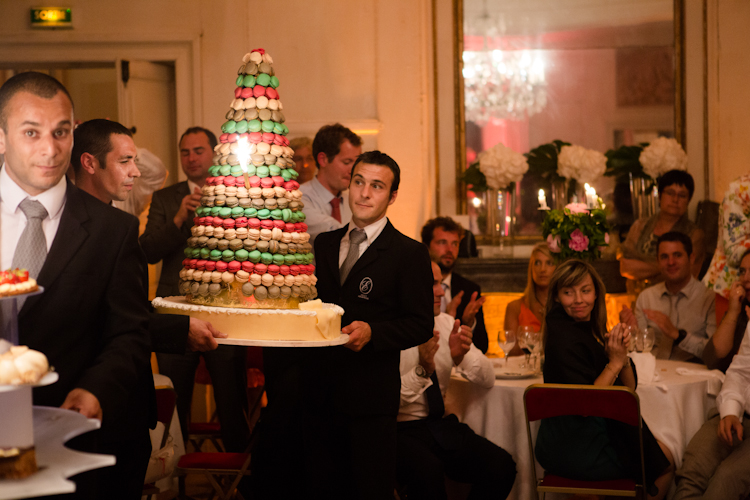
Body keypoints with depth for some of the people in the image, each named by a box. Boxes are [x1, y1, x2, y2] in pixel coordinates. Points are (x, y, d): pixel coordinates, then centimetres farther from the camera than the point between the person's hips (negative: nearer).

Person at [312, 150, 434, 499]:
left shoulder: (410, 254, -4)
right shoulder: (324, 244, 13)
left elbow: (421, 325, -8)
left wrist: (372, 332, -22)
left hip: (371, 395, -5)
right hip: (320, 391, 5)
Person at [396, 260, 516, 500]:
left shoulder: (446, 323, 9)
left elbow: (488, 380, 7)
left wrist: (462, 356, -13)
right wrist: (422, 370, -29)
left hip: (443, 426, 6)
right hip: (402, 428, -5)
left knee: (502, 466, -21)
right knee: (428, 471, -38)